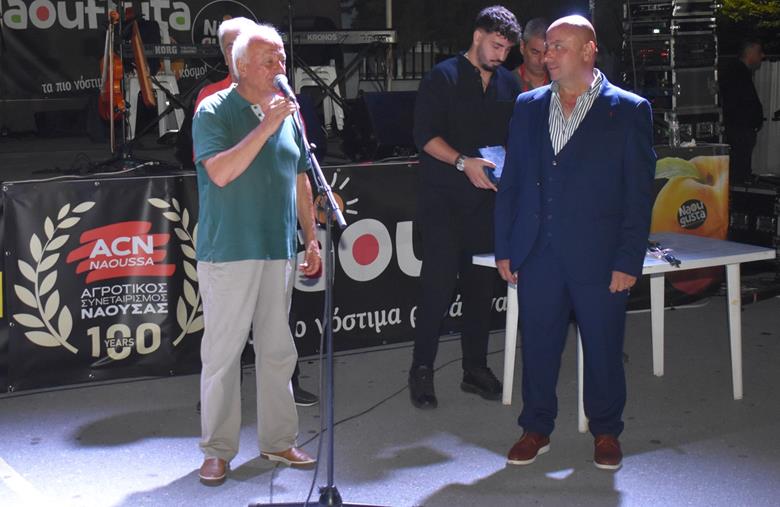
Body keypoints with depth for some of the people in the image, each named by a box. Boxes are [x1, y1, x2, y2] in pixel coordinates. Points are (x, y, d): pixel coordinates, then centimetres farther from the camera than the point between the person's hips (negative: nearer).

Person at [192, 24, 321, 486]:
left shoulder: (287, 112, 10)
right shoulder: (214, 112, -6)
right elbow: (220, 172, -20)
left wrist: (312, 238, 13)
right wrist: (266, 126, -21)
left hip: (279, 252, 5)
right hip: (228, 253, -5)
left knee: (278, 351, 10)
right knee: (222, 353, 0)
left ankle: (279, 440, 22)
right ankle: (217, 451, 10)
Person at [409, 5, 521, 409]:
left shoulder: (508, 85, 13)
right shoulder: (444, 77, -3)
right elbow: (425, 136, -10)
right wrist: (464, 163, -20)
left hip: (486, 199, 5)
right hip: (443, 199, -5)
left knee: (481, 285, 8)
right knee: (438, 285, -6)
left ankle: (475, 368, 18)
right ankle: (422, 371, 4)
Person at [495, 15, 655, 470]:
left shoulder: (629, 111, -2)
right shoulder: (529, 106, 9)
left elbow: (640, 193, -3)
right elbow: (511, 181, 12)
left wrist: (629, 261, -8)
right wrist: (505, 247, 6)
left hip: (599, 257, -3)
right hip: (537, 256, 3)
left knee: (603, 348, 7)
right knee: (538, 345, 9)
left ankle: (607, 432, 25)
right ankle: (537, 428, 25)